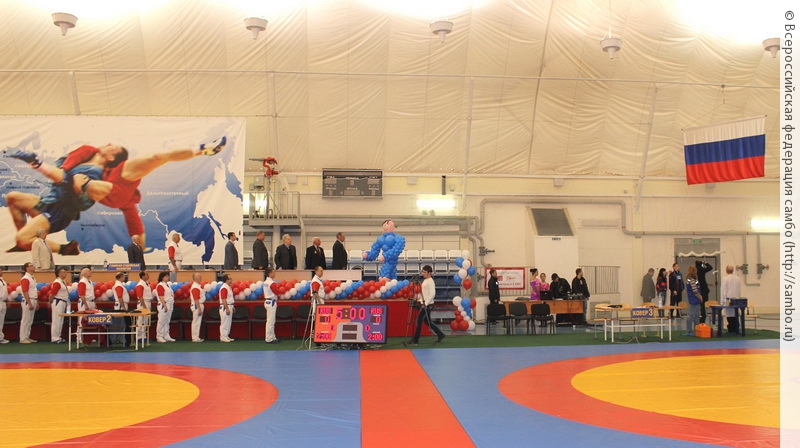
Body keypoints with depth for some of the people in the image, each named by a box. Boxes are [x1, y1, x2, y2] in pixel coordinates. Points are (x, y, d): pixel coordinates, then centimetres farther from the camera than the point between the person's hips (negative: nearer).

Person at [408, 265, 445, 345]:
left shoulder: (430, 281, -14)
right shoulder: (424, 280, 14)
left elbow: (432, 294, -22)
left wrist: (426, 303, -23)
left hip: (428, 305, -9)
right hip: (424, 304, 9)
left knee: (419, 320, -6)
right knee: (427, 321, 12)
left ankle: (416, 339, 2)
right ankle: (440, 334, 20)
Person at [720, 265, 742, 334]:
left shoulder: (725, 279, -9)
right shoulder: (738, 279, 7)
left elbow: (723, 290, -8)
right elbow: (740, 290, 12)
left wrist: (722, 301, -4)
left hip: (728, 299, -5)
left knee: (729, 316, -2)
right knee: (735, 315, 8)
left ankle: (731, 330, -1)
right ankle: (736, 330, 10)